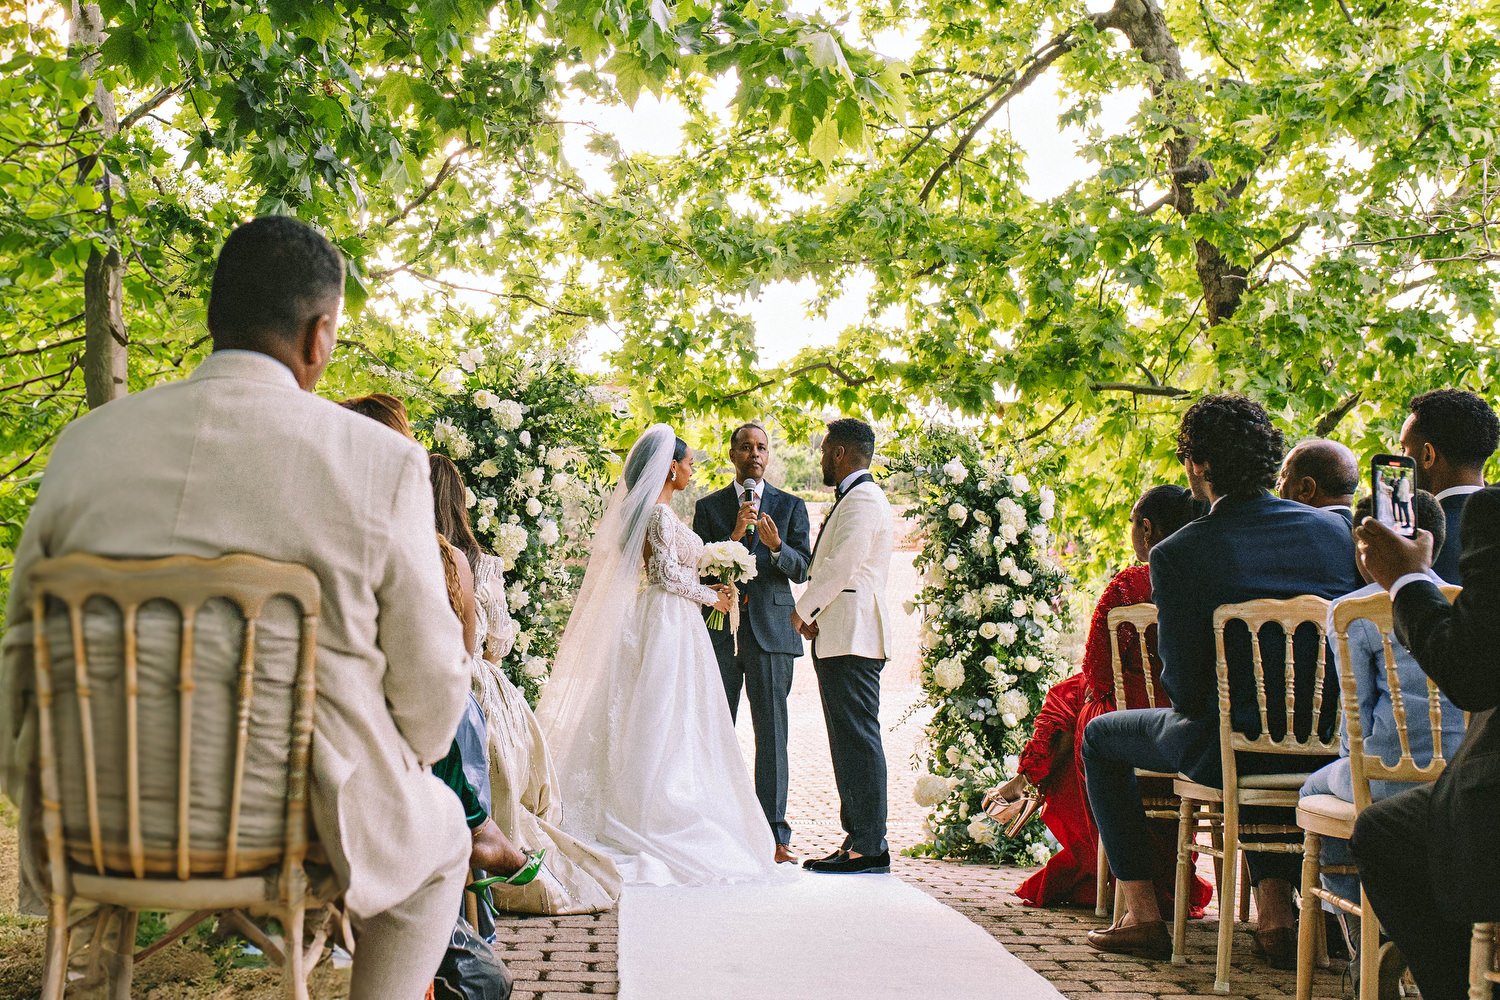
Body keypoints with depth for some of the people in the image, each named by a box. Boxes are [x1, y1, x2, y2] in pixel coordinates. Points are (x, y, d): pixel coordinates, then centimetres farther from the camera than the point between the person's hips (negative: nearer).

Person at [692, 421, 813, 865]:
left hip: (771, 631, -1)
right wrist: (734, 536, -11)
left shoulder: (790, 506, 12)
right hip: (720, 631, 1)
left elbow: (802, 569, 4)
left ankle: (775, 833, -1)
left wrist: (776, 547, -16)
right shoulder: (709, 507, 12)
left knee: (772, 734, -3)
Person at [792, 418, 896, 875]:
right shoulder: (853, 499, 23)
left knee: (858, 739, -10)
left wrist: (803, 611, -6)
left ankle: (870, 846, -10)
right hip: (839, 637, 11)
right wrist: (817, 616, 10)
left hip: (851, 638, -11)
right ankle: (856, 837, 15)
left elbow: (840, 565, -19)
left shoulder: (862, 499, -11)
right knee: (847, 741, 11)